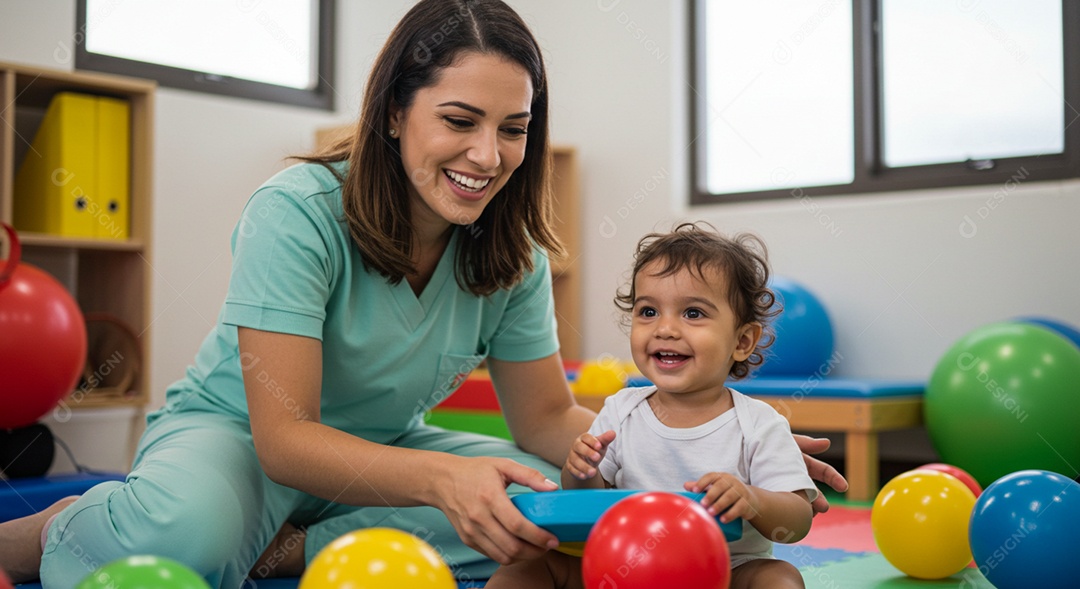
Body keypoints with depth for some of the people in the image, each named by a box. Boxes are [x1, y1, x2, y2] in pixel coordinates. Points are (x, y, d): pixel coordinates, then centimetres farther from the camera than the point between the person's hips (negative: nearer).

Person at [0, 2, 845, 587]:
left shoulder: (512, 254, -8)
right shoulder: (298, 212, -25)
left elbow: (547, 418, -4)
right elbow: (284, 438, -30)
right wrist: (443, 478, -49)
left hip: (378, 452, 6)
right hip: (229, 430, -5)